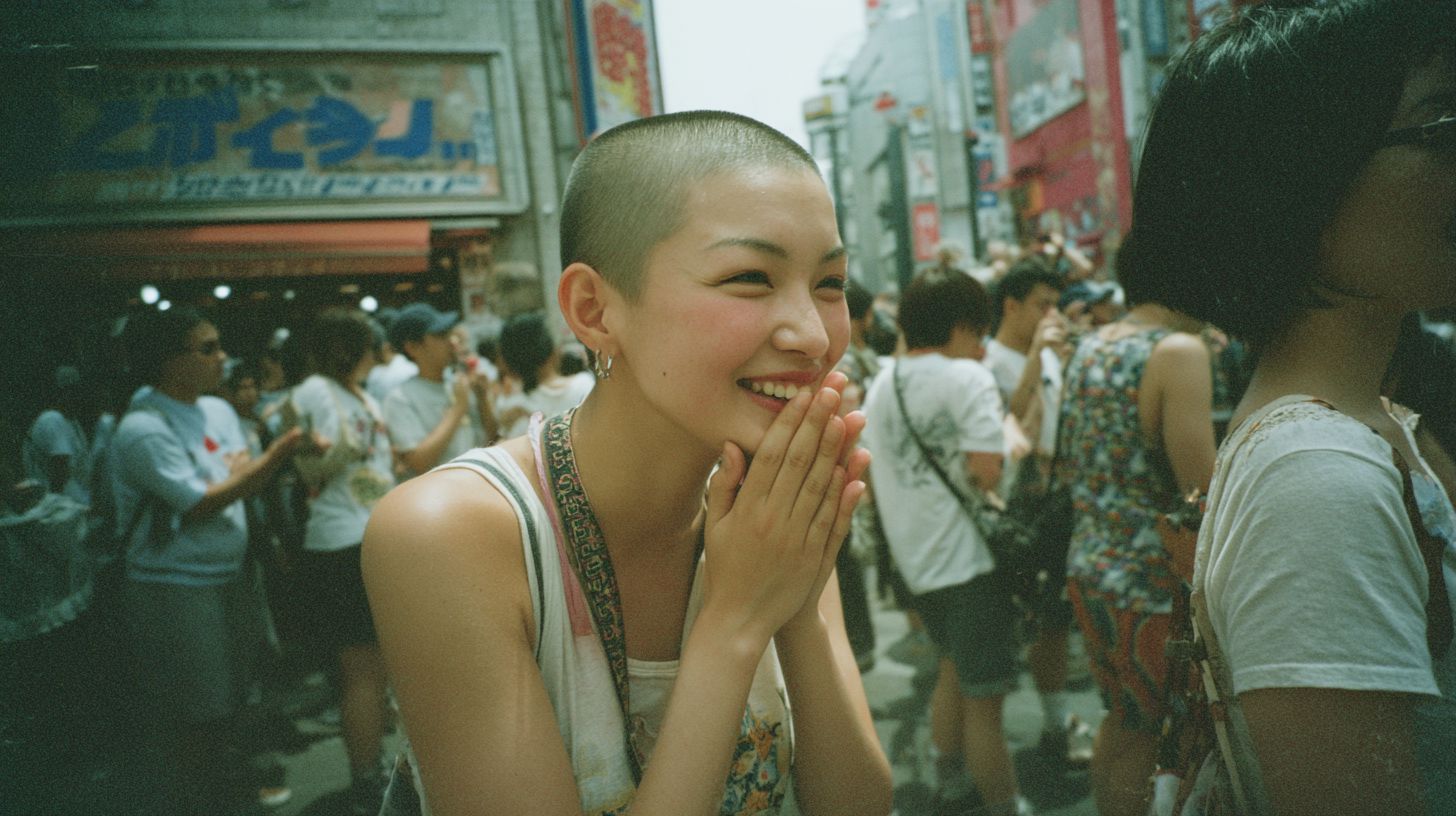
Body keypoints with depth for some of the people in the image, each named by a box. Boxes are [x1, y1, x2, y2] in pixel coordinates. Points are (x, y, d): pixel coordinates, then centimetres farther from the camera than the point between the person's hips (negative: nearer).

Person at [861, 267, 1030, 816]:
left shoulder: (880, 386, 10)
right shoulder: (965, 376, -12)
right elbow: (991, 472, -22)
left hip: (913, 559, 8)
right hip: (968, 561, -8)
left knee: (955, 668, 26)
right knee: (984, 695, 2)